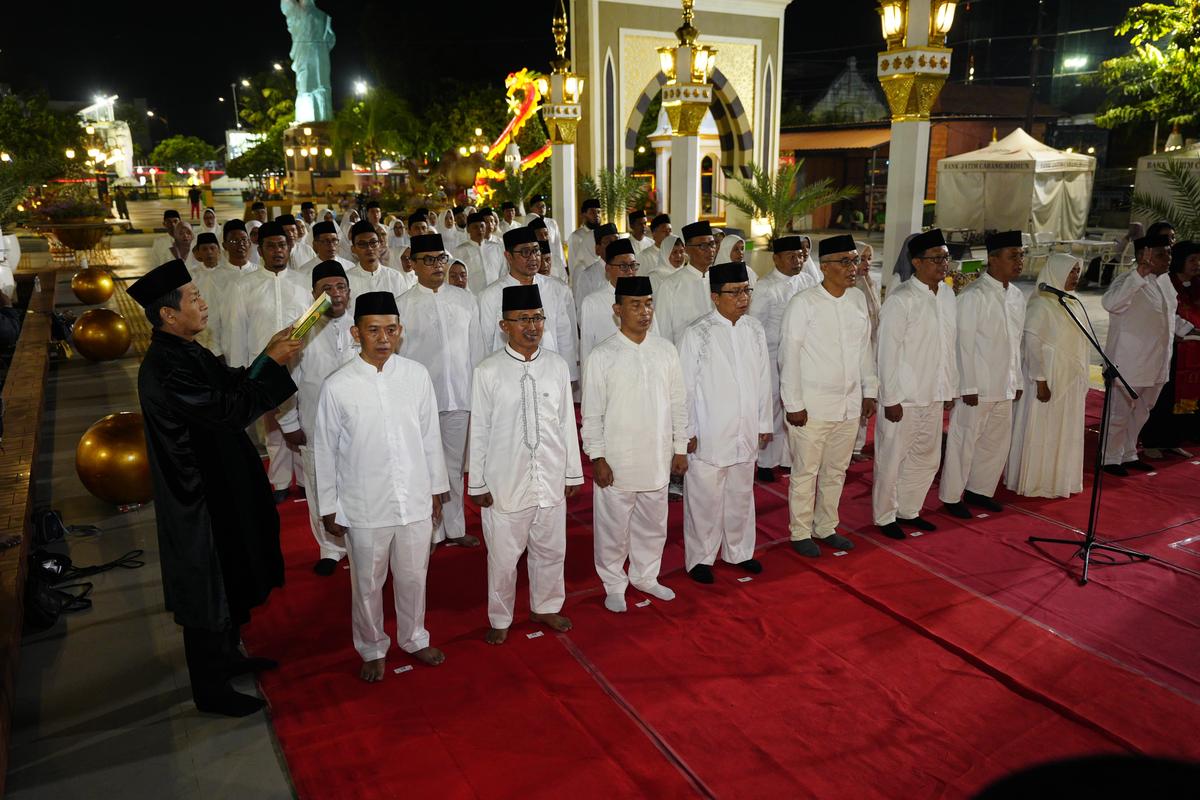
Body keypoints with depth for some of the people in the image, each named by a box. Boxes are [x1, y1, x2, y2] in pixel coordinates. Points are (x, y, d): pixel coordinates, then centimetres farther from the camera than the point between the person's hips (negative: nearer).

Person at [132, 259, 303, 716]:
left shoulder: (185, 352, 3)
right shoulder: (165, 368, -27)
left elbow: (231, 387, 8)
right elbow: (230, 410, -28)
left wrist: (267, 355, -4)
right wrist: (273, 364, -21)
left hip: (218, 483, 10)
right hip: (199, 496, -10)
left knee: (231, 578, 24)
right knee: (210, 588, 6)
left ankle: (227, 656, 44)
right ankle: (210, 691, 24)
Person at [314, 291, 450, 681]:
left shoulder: (416, 375, -6)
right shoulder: (337, 386, -11)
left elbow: (430, 437, 3)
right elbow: (326, 451, -2)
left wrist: (436, 490, 8)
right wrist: (328, 508, 2)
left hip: (415, 501, 2)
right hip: (365, 506, -2)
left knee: (413, 578, 18)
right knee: (367, 584, 15)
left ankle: (414, 638, 43)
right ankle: (372, 649, 39)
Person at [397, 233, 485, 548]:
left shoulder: (465, 300, 6)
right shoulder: (402, 305, -2)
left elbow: (475, 348, 9)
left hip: (459, 396, 2)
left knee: (455, 464, 13)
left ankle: (454, 527, 27)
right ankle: (430, 531, 21)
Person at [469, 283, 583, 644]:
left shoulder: (557, 366, 0)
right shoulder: (487, 371, -9)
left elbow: (567, 423, 5)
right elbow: (479, 430, -4)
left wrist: (573, 472, 9)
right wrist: (477, 484, -2)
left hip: (550, 479, 3)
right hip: (505, 481, -3)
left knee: (550, 549, 17)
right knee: (503, 555, 9)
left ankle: (545, 607, 40)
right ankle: (500, 620, 31)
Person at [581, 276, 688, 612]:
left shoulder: (666, 350, 0)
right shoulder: (602, 355, -11)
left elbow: (678, 403, 7)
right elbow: (592, 413, -8)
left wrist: (680, 448, 7)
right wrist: (597, 458, -10)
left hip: (657, 457, 4)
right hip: (617, 459, -4)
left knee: (653, 523, 18)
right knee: (614, 525, 9)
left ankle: (645, 575, 39)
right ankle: (614, 585, 29)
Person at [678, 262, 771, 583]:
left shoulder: (755, 329, 4)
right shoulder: (698, 334, -11)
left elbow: (763, 379, 10)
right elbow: (685, 386, -8)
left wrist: (764, 422, 11)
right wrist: (687, 432, -8)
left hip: (745, 433, 5)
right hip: (708, 435, -5)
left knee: (741, 494, 18)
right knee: (705, 498, 4)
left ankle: (739, 551, 36)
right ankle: (700, 557, 21)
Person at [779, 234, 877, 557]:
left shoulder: (858, 300, 7)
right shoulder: (803, 303, -10)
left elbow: (865, 349, 15)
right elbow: (789, 355, -10)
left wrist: (869, 391, 12)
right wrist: (793, 404, -12)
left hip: (849, 405, 6)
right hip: (811, 406, -6)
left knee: (836, 471, 15)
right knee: (805, 472, 5)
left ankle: (826, 528, 31)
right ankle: (800, 533, 20)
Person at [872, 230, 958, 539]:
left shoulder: (947, 294, 7)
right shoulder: (900, 300, -16)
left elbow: (950, 346, 12)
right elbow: (888, 352, -16)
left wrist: (950, 388, 12)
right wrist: (891, 399, -16)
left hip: (933, 396, 8)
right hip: (903, 398, -7)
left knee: (927, 458, 18)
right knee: (891, 459, 6)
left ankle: (909, 510, 35)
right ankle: (885, 517, 22)